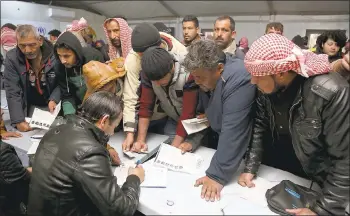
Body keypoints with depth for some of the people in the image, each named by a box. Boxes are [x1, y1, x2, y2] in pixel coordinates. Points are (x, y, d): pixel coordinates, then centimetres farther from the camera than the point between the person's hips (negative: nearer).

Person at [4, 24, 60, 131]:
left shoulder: (54, 55, -18)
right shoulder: (11, 58, -15)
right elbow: (12, 91, -16)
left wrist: (54, 99, -23)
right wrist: (18, 120, -22)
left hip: (54, 105, 0)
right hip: (30, 107, 1)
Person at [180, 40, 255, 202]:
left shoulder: (239, 81, -34)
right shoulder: (205, 78, -6)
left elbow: (232, 135, -37)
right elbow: (203, 113, 6)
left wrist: (217, 175, -35)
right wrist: (193, 140, -5)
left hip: (244, 150, -7)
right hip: (217, 138, 7)